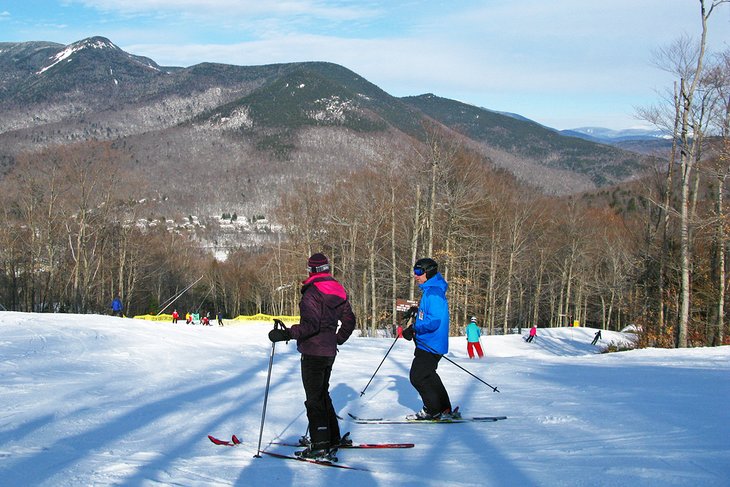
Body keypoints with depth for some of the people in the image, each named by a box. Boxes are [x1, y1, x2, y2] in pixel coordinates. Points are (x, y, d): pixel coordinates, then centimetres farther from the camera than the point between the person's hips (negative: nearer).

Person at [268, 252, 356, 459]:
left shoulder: (312, 292, -16)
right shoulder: (339, 291, 9)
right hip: (329, 352, 8)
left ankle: (320, 446, -2)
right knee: (323, 394, 20)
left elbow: (310, 325, -26)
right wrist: (338, 340, 26)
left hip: (313, 352, -8)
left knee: (314, 399, -3)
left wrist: (286, 334, -24)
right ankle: (333, 439, 25)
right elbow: (349, 320, 15)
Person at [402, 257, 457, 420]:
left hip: (431, 345, -11)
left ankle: (433, 410, 5)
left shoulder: (433, 293, -20)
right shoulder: (429, 290, 14)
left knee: (418, 377, -5)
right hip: (428, 344, 11)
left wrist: (413, 329, -19)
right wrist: (416, 311, 15)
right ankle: (445, 409, 24)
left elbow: (434, 321, -27)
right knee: (428, 376, 18)